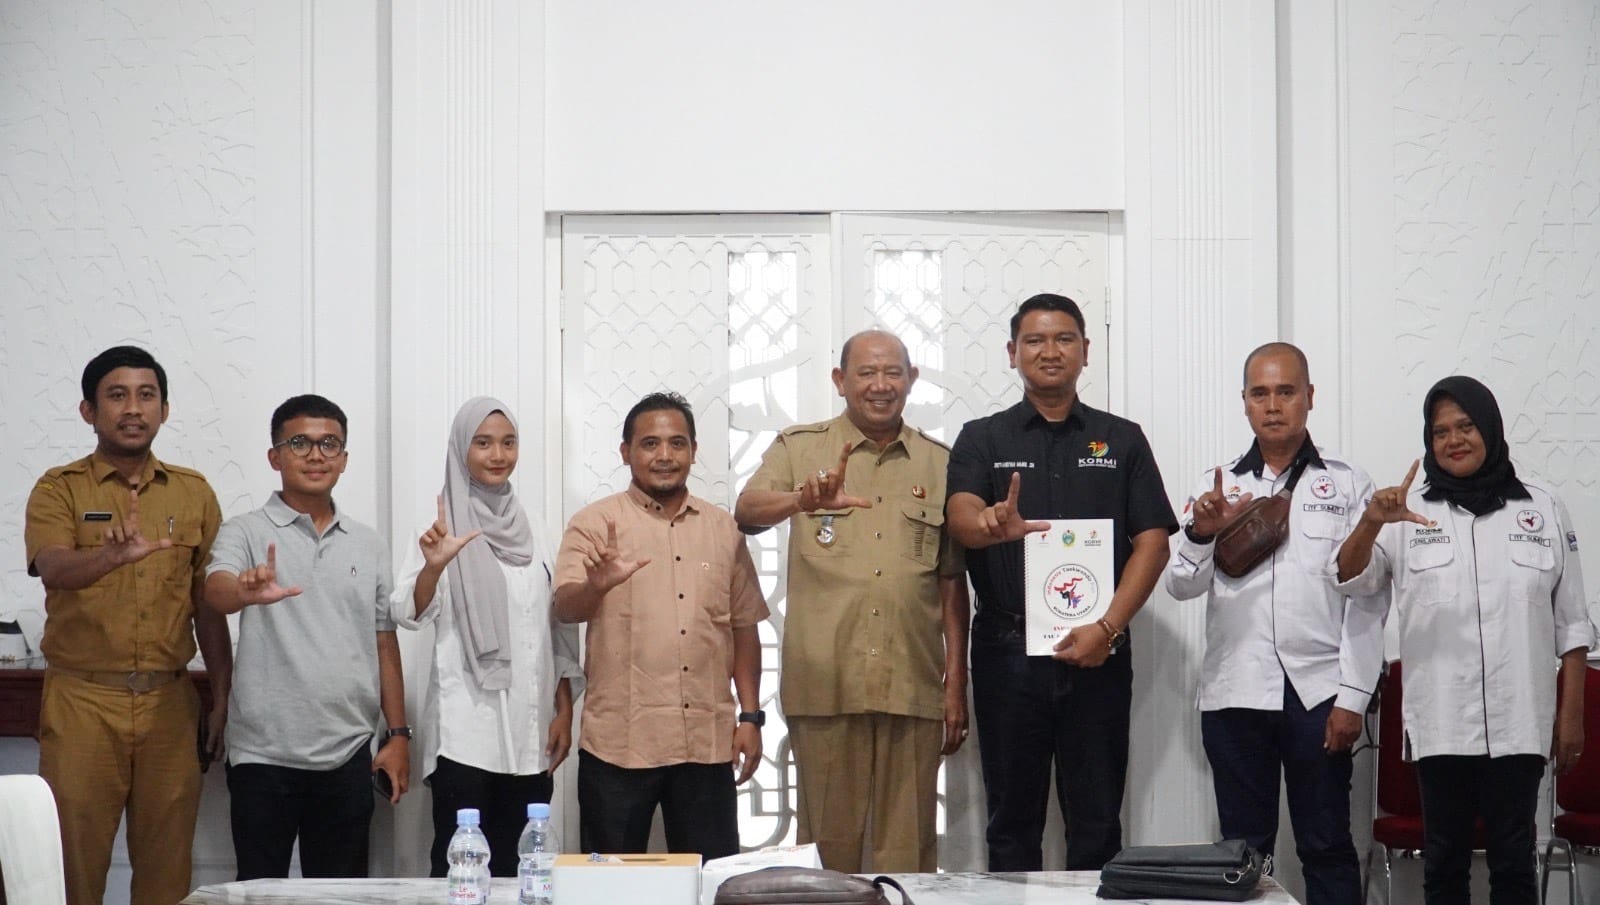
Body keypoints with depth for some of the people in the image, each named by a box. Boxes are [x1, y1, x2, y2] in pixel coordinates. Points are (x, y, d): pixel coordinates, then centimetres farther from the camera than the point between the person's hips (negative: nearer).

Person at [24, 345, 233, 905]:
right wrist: (114, 555, -39)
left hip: (169, 701, 3)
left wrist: (222, 698, 8)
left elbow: (208, 606, 13)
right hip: (82, 701, -2)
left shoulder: (193, 493, 10)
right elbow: (53, 569, -19)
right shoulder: (59, 490, 1)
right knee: (76, 858, 0)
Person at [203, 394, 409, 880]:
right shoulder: (245, 533, -1)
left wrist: (398, 734, 8)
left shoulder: (369, 545, 11)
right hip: (265, 755, -3)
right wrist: (247, 592, -45)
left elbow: (384, 644, 14)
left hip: (347, 756, 4)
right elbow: (217, 592, -22)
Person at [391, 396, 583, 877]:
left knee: (518, 865, 6)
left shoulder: (530, 534, 11)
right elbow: (408, 613, -14)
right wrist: (433, 566, -33)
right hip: (466, 730, -5)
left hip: (530, 731, 5)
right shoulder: (445, 528, -3)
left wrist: (564, 710, 9)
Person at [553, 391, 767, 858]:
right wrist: (597, 585, -35)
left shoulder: (723, 529, 12)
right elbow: (565, 609, -13)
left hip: (708, 743, 3)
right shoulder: (595, 524, 0)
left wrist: (751, 716, 8)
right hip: (620, 743, -3)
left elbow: (743, 627, 14)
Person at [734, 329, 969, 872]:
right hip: (825, 685, -1)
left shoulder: (939, 463, 12)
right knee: (828, 841, 3)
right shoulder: (799, 449, 8)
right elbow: (747, 512, -11)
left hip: (912, 686, 1)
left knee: (908, 848, 3)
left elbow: (952, 581, 13)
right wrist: (803, 501, -32)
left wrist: (956, 683, 8)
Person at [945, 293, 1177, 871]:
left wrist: (1108, 628, -12)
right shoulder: (982, 439, 8)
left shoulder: (1122, 440, 10)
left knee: (1097, 821, 3)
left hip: (1098, 655, 0)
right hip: (1007, 650, 0)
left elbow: (1152, 542, 2)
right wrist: (992, 524, -35)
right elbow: (959, 517, -10)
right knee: (1012, 818, 6)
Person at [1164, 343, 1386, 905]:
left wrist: (1353, 697, -6)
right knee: (1242, 848, 7)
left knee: (1327, 848, 1)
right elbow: (1181, 586, 6)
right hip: (1234, 691, 2)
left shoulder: (1347, 485, 5)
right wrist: (1201, 534, -14)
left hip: (1317, 692, -2)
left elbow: (1366, 600, 1)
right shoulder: (1216, 486, 11)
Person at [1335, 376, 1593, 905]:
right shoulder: (1408, 513, 8)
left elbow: (1571, 623, 9)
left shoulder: (1541, 509, 9)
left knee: (1514, 862, 3)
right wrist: (1371, 522, -22)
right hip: (1441, 725, 0)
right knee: (1444, 861, 5)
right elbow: (1348, 580, -3)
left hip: (1519, 722, 0)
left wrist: (1572, 713, 3)